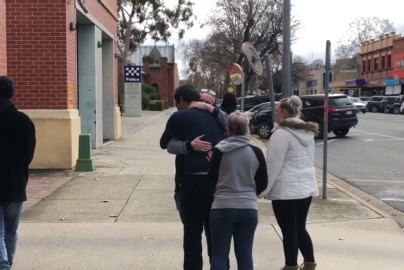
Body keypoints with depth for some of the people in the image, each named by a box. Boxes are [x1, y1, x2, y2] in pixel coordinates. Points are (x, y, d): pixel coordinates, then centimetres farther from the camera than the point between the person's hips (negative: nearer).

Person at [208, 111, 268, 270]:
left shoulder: (220, 151, -7)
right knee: (245, 255, 12)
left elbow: (212, 178, 3)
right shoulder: (256, 152, -3)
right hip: (249, 209, 2)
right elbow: (263, 183, 5)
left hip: (222, 207, -2)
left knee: (219, 255, 6)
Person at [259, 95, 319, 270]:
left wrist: (263, 189, -9)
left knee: (289, 231, 3)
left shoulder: (282, 133, -15)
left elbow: (273, 165, -16)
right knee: (300, 229, 18)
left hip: (287, 190, -8)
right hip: (307, 187, 8)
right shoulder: (307, 132, 11)